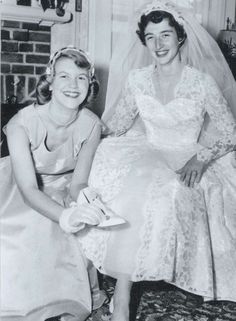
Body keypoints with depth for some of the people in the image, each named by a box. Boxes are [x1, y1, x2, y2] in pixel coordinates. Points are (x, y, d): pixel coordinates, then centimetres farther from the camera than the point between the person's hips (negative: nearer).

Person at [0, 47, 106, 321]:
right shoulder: (22, 123, -28)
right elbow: (28, 189, -34)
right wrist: (67, 215, -53)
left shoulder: (91, 125, -18)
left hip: (62, 191, 3)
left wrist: (83, 201, -40)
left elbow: (77, 183, -15)